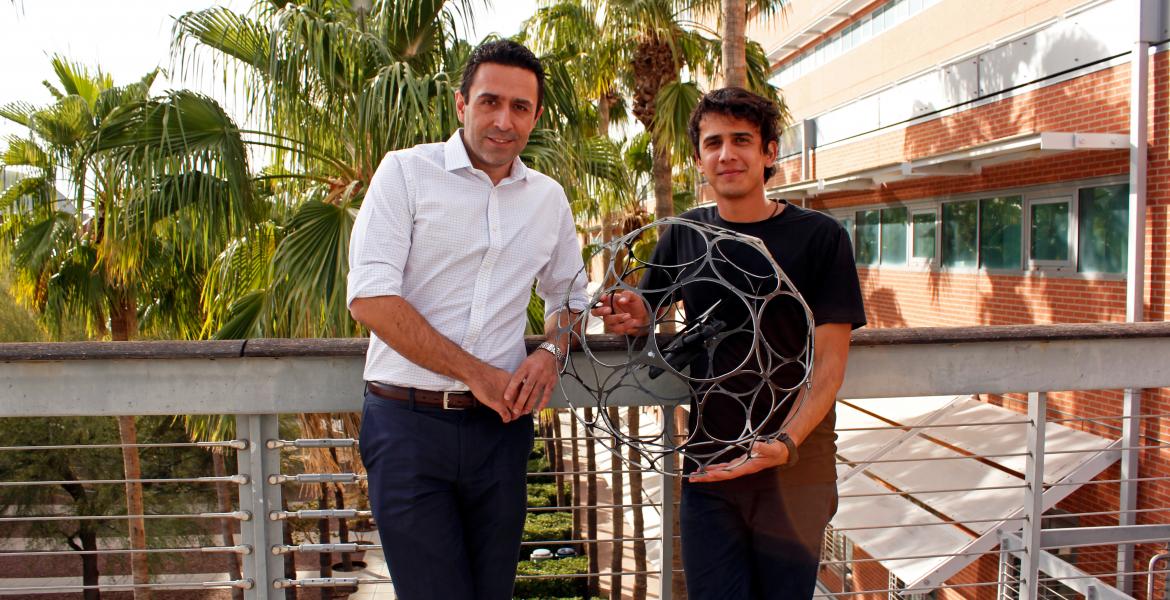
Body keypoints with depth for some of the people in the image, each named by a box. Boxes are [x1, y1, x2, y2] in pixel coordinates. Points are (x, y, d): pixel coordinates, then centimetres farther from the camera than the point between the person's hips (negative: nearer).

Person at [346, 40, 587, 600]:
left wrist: (551, 352, -1)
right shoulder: (407, 171, -3)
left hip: (502, 424, 4)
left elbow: (569, 297, 22)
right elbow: (370, 297, -12)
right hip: (407, 422, -4)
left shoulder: (549, 198, 10)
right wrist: (476, 374, -14)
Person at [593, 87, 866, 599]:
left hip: (795, 469, -2)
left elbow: (829, 363, -10)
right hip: (709, 467, 2)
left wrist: (784, 443, -25)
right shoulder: (685, 233, 5)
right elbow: (649, 306, 16)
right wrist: (632, 316, -9)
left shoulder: (819, 236, -6)